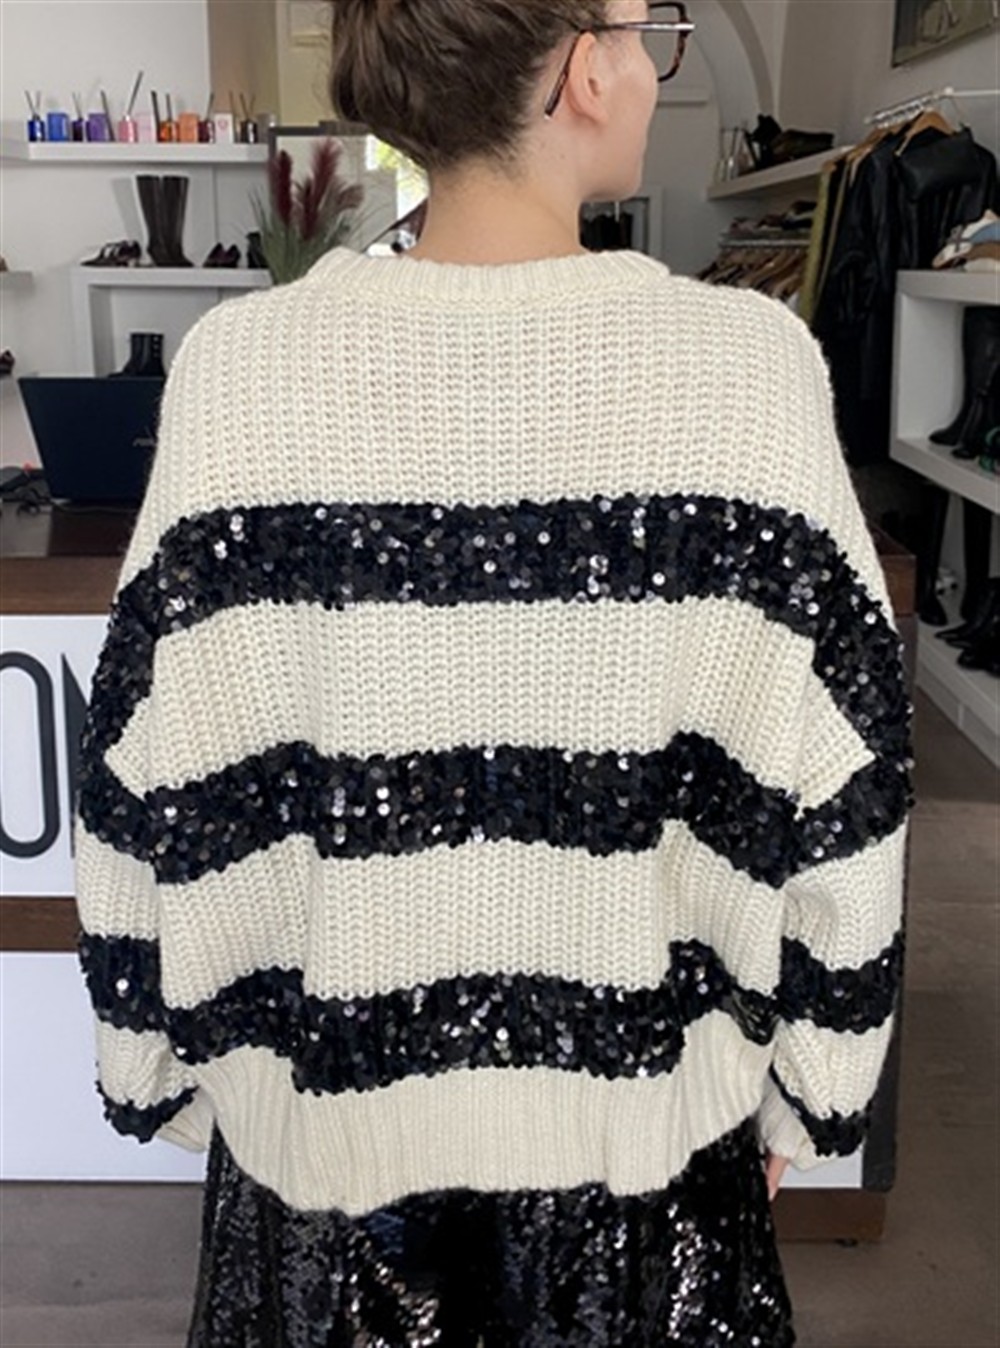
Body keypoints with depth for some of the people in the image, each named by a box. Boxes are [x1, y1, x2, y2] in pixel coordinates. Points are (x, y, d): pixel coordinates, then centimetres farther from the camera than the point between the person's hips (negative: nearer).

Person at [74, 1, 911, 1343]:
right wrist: (802, 1088, 5)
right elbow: (832, 808, -11)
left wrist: (162, 1066, 8)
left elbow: (151, 791, -8)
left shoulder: (241, 367, -15)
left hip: (323, 1121, 1)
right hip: (640, 1128, 0)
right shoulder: (748, 366, -17)